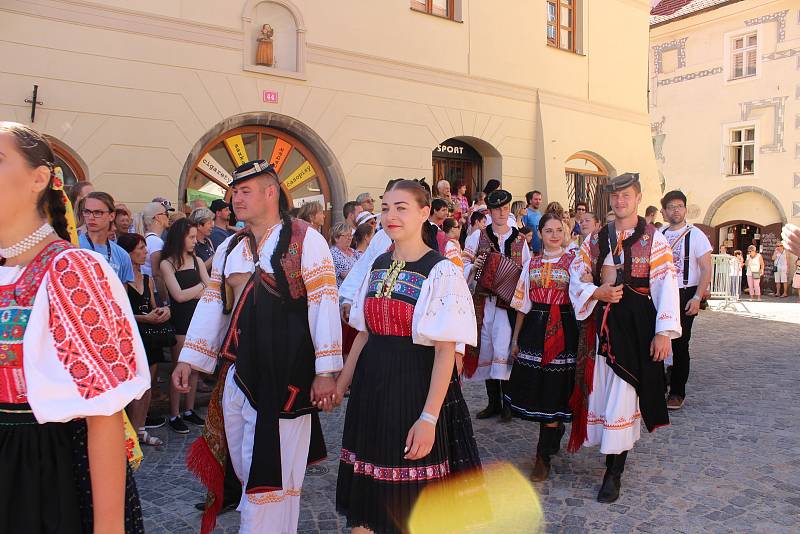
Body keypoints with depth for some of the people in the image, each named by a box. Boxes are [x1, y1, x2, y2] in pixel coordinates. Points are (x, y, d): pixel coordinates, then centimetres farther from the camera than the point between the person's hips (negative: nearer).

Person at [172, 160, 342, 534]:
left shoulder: (304, 239, -7)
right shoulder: (229, 247, 13)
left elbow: (323, 304, -12)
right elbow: (211, 304, 15)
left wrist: (325, 371, -15)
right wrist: (188, 359, 11)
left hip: (284, 375, -6)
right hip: (236, 373, 6)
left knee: (271, 473, 3)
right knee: (244, 469, 16)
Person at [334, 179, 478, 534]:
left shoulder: (440, 271, -11)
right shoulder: (378, 265, 8)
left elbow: (445, 351, -16)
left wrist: (429, 418, -20)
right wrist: (341, 384, 14)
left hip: (414, 386, -6)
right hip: (371, 385, 6)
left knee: (410, 499, 7)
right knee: (367, 489, 15)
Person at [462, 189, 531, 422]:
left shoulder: (519, 240, 7)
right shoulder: (477, 236, 5)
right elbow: (463, 268, 4)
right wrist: (474, 266, -16)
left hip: (508, 301, -1)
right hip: (482, 301, 2)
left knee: (502, 349, -13)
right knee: (486, 350, 7)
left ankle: (508, 402, 1)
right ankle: (493, 402, 19)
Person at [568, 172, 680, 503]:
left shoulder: (653, 238, 0)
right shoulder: (596, 238, 11)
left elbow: (666, 285, -6)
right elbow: (576, 277, 11)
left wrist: (664, 331, -13)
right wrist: (597, 293, -9)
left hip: (635, 323, -4)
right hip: (601, 322, 4)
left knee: (622, 392, -4)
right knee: (599, 387, 6)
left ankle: (614, 472, 6)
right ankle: (614, 448, 27)